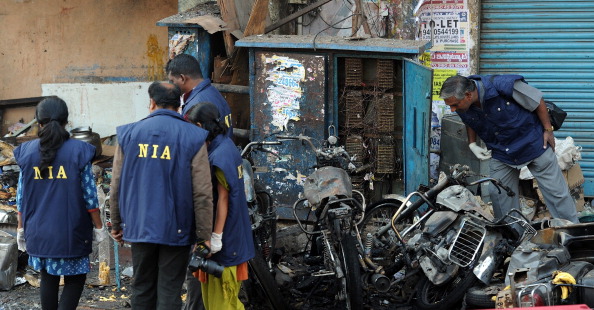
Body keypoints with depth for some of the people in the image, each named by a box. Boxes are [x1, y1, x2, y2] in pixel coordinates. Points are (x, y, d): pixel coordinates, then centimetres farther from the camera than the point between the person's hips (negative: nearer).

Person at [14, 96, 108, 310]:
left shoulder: (27, 152, 0)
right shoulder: (78, 151, -8)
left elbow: (21, 196, 3)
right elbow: (89, 195, -7)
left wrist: (21, 228, 13)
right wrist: (98, 227, 3)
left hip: (39, 231, 3)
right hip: (71, 231, -3)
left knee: (48, 279, 16)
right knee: (75, 279, 7)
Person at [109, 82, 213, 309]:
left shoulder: (128, 134, 2)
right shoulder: (192, 138, -5)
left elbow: (116, 187, 5)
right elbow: (202, 194, -9)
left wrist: (116, 224, 16)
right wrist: (205, 237, -3)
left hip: (139, 228, 2)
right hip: (176, 230, -2)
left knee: (142, 290, 13)